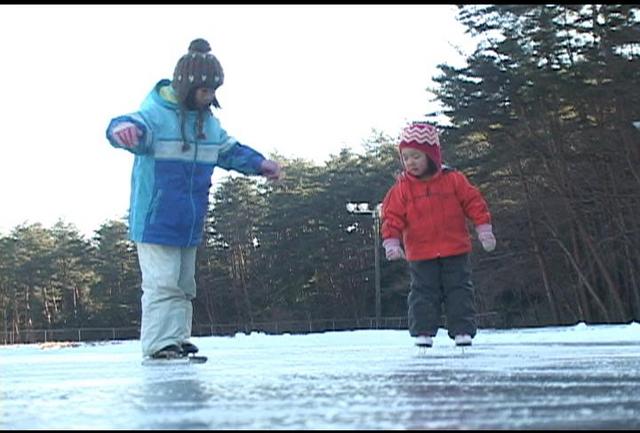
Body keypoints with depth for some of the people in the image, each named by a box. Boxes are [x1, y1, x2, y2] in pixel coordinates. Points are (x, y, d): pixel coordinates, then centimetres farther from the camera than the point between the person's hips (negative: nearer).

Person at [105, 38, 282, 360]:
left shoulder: (209, 123, 10)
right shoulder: (156, 115, -17)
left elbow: (230, 151, 24)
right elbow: (130, 128, -36)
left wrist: (259, 164, 10)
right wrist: (125, 130, -60)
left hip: (189, 223, 8)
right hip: (155, 221, -8)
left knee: (184, 283, 15)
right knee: (162, 282, -11)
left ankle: (178, 338, 24)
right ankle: (159, 343, -5)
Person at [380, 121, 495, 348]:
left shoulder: (453, 180, -2)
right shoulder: (401, 188, -1)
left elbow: (474, 203, 2)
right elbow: (392, 216, -2)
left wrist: (484, 229, -3)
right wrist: (391, 242, -13)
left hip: (455, 251, 0)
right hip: (421, 254, 0)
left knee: (459, 289, 3)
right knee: (423, 292, 2)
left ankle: (462, 330, 9)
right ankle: (423, 332, 8)